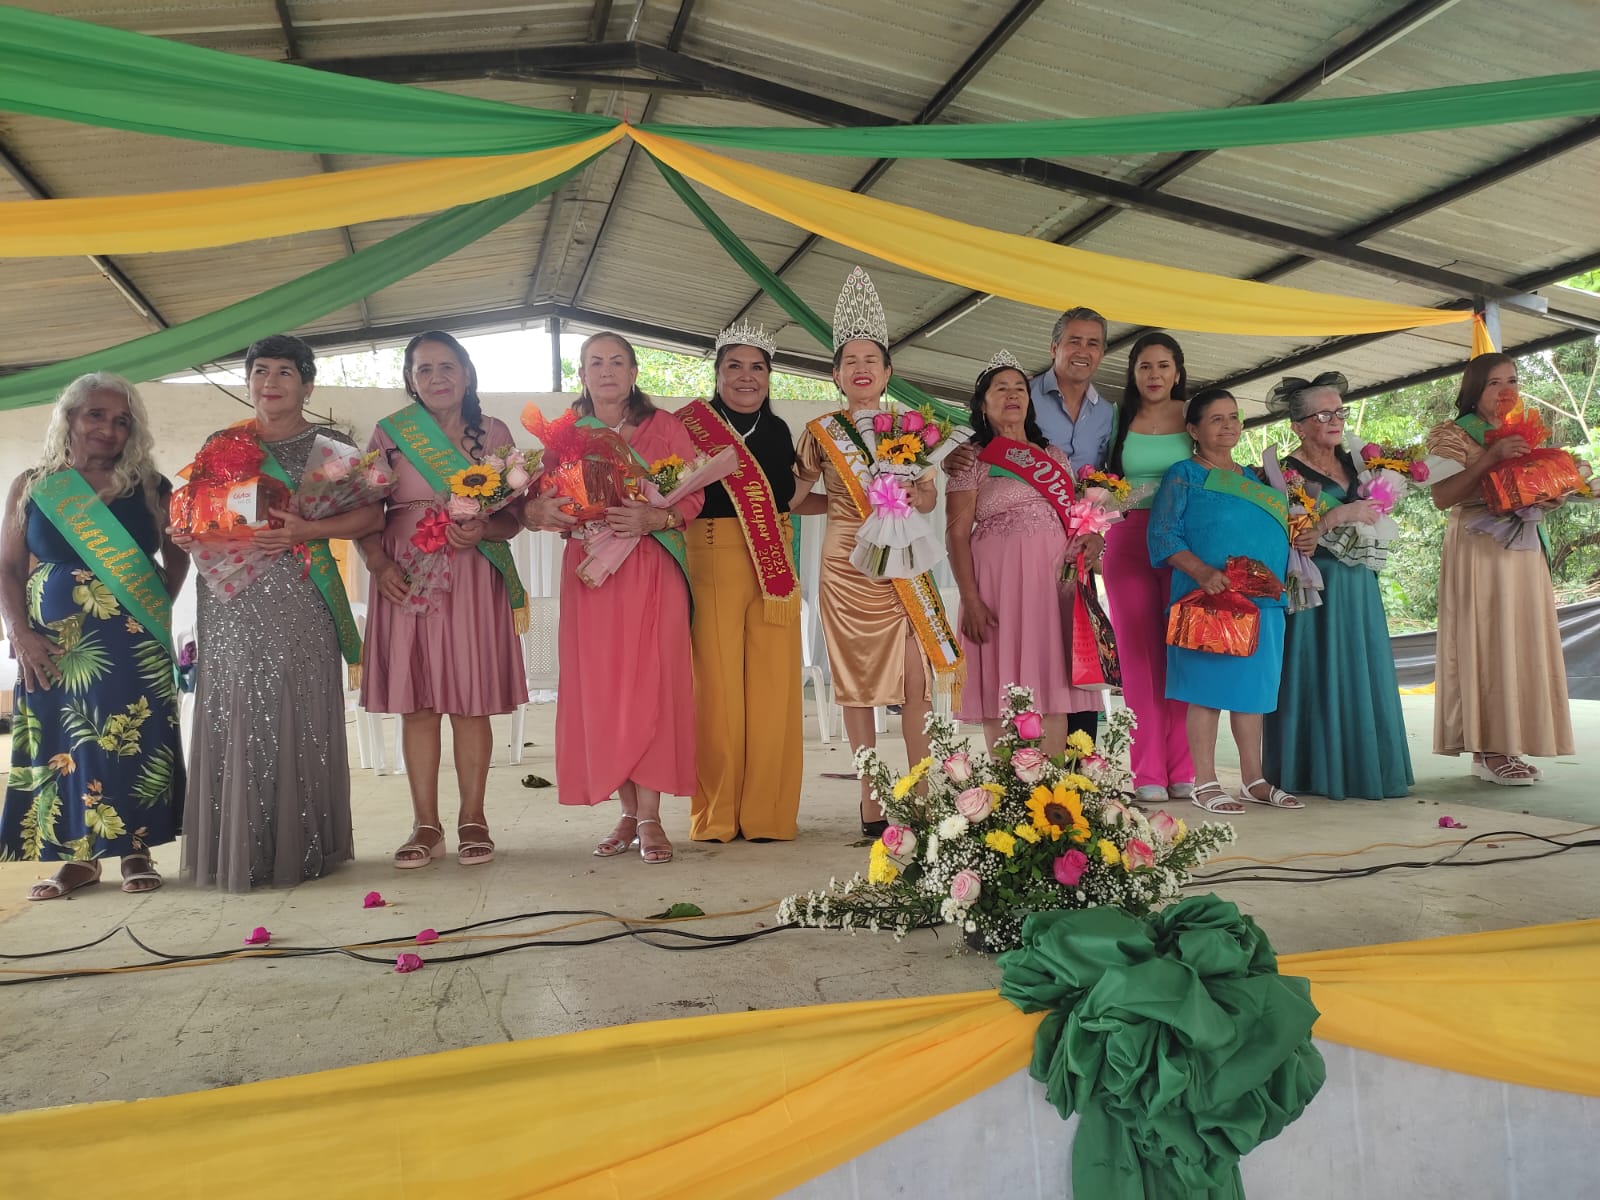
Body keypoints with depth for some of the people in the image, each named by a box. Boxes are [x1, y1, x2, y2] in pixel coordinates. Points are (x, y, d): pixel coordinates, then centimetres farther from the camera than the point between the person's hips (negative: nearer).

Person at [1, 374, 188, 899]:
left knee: (132, 743, -2)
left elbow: (178, 556, 12)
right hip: (51, 645, 1)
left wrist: (158, 610, -2)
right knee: (60, 745, 3)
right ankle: (76, 856, 13)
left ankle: (137, 851, 8)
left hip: (133, 645, -1)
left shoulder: (150, 487, 5)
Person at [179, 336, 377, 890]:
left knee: (297, 714, -3)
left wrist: (306, 530, -15)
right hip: (230, 600, 3)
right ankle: (239, 850, 11)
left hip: (297, 600, -3)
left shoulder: (331, 445, 5)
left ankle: (299, 846, 7)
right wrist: (186, 535, 0)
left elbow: (369, 514, -3)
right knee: (234, 715, 2)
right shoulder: (221, 444, 16)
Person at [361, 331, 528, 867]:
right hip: (406, 578, 1)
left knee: (470, 701, 0)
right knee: (416, 702, 1)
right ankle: (425, 825, 9)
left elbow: (514, 516, 8)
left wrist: (484, 530, -12)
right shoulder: (389, 434, 9)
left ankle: (472, 818, 11)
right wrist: (380, 565, -9)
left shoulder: (494, 433, 9)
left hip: (473, 580, 0)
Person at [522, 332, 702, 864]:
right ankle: (628, 813, 12)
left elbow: (692, 497, -1)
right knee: (601, 690, 1)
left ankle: (650, 816, -1)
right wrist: (540, 511, -15)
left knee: (651, 686, -7)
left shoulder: (664, 426, 5)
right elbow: (534, 503, 9)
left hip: (652, 571, -2)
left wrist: (654, 518, -20)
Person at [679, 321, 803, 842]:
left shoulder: (778, 431, 16)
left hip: (774, 568, 4)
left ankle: (767, 813, 9)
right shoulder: (691, 426, 3)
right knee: (717, 687, -4)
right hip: (711, 566, -4)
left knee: (773, 687, 0)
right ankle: (717, 815, 7)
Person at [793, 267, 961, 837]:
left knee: (917, 679, -4)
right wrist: (848, 502, -5)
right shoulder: (820, 432, 3)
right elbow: (791, 499, 5)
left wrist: (915, 498, -9)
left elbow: (931, 498, 13)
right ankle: (871, 801, 10)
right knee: (857, 683, 1)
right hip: (847, 565, -2)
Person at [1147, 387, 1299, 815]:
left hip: (1262, 601, 7)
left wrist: (1301, 542, 8)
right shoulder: (1185, 474, 0)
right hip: (1210, 601, -6)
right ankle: (1204, 784, 3)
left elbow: (1275, 531, 29)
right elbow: (1162, 535, -10)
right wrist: (1202, 573, -22)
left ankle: (1254, 780, 19)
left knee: (1252, 688, 10)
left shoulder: (1252, 478, 21)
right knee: (1207, 688, -4)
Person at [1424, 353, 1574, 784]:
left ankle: (1509, 746, 8)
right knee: (1484, 643, -9)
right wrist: (1492, 458, -21)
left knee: (1522, 643, 4)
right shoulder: (1452, 435, -2)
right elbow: (1442, 496, -15)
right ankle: (1487, 751, -6)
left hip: (1523, 550, 7)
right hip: (1477, 550, -7)